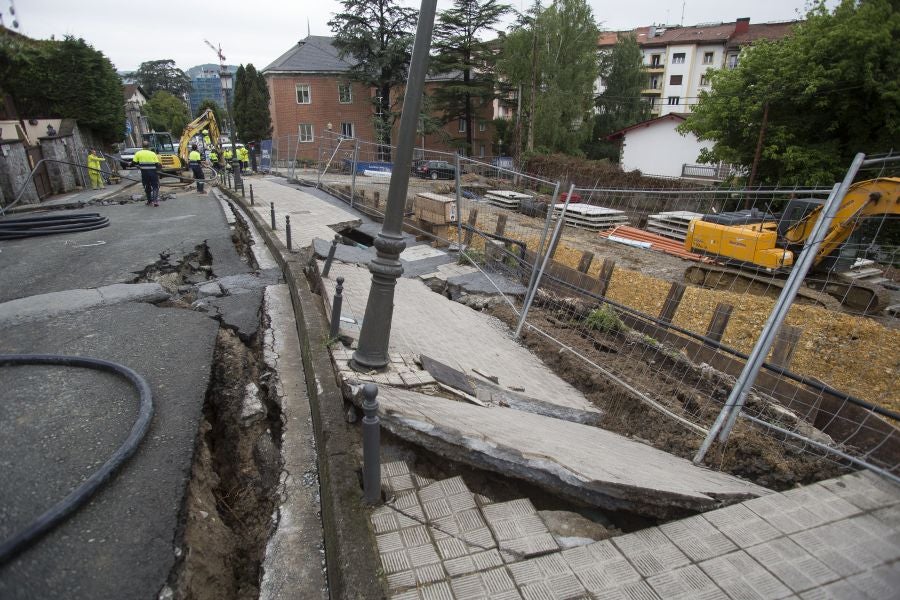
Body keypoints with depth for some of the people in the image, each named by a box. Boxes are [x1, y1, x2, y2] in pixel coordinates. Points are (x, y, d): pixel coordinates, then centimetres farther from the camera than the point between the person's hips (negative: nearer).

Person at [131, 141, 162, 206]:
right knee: (155, 187, 7)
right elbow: (157, 164, -4)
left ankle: (149, 201, 22)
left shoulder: (138, 153, 4)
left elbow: (134, 163, 1)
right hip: (153, 172, -1)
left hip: (144, 173, 1)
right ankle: (155, 200, -9)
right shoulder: (153, 154, 0)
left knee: (147, 187, 16)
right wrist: (160, 166, 17)